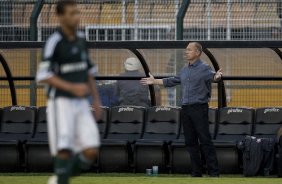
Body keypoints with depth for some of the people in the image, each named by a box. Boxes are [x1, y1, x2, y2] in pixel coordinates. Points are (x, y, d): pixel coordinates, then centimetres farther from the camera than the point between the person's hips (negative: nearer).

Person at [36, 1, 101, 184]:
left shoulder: (81, 39, 9)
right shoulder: (54, 41, -11)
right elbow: (43, 76, -14)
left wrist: (97, 100, 13)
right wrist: (72, 87, -23)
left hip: (80, 104, 6)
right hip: (60, 102, -6)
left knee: (91, 152, -4)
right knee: (65, 151, -14)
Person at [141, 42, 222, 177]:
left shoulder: (204, 68, -8)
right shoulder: (185, 70, 16)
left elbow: (212, 76, -28)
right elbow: (172, 81, 28)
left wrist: (217, 77, -52)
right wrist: (154, 81, 32)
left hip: (199, 108, -8)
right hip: (186, 109, 8)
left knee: (205, 140, -9)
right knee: (190, 142, 8)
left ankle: (214, 172, -9)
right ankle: (196, 172, 13)